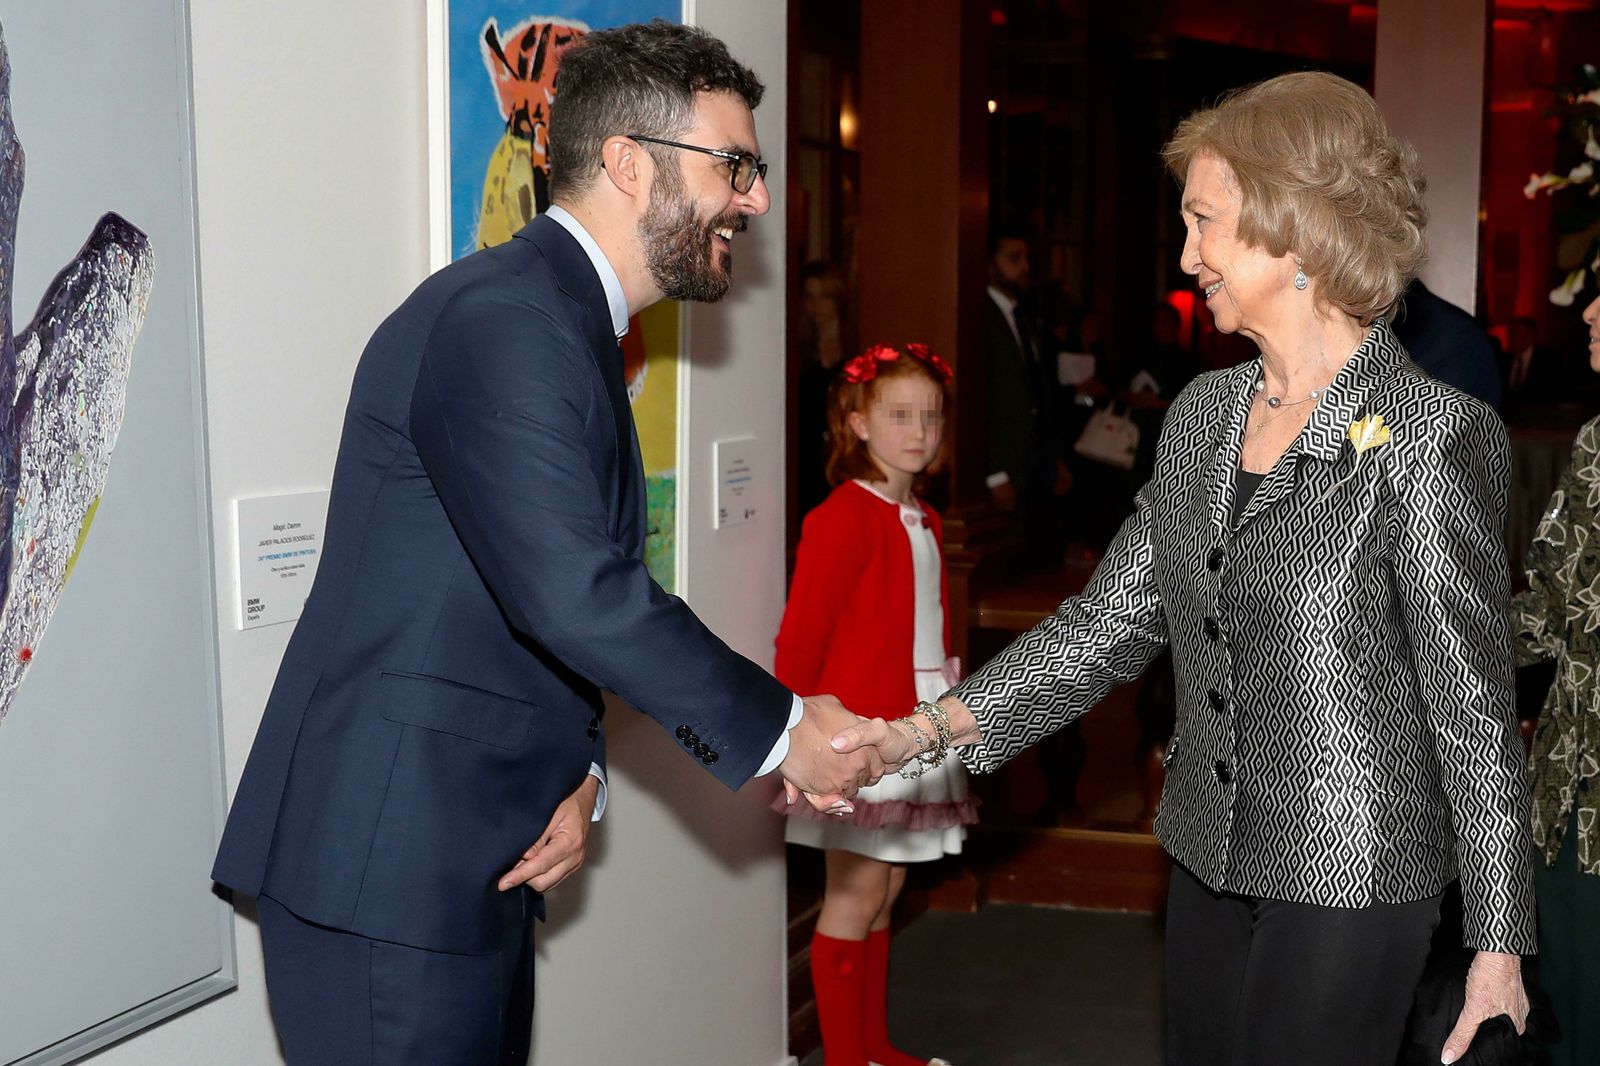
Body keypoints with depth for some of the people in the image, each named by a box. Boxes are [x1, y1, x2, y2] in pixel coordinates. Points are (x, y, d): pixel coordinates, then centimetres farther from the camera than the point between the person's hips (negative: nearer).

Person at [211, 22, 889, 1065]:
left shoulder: (569, 322, 15)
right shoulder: (505, 317, -18)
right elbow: (574, 594, -26)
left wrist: (578, 768, 1)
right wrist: (781, 730, -16)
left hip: (472, 854, 10)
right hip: (385, 861, -9)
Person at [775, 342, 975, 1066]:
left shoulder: (925, 523, 11)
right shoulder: (844, 517, -14)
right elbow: (801, 634, -15)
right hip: (858, 726, -8)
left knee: (885, 891, 15)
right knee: (856, 892, -1)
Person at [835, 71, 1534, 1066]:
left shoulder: (1431, 437, -15)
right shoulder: (1204, 414, 5)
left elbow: (1474, 707, -13)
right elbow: (1113, 618, 5)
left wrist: (1499, 945, -9)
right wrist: (930, 731, -4)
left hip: (1350, 877, -6)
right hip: (1211, 854, 6)